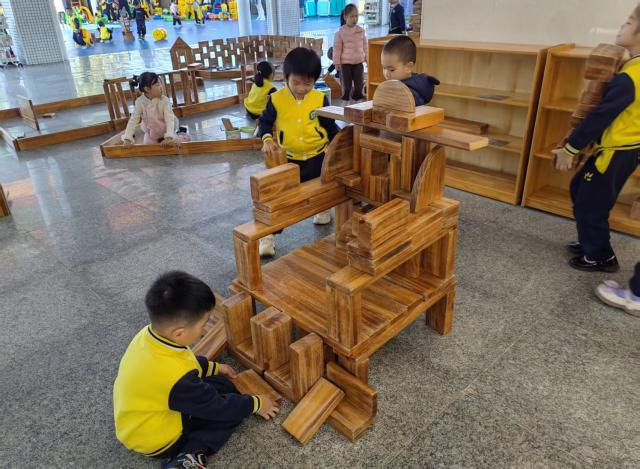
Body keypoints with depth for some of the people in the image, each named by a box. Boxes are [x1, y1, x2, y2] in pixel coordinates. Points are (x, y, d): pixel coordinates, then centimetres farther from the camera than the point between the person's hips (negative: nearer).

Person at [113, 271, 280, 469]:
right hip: (155, 439, -8)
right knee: (232, 411, -3)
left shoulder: (150, 333, -15)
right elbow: (217, 408, -21)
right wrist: (256, 405, -6)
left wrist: (214, 367, 14)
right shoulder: (177, 376, -37)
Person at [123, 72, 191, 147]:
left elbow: (170, 119, -33)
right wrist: (127, 138, -34)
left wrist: (169, 137, -50)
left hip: (166, 132, -2)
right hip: (151, 134, 2)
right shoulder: (140, 102, -20)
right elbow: (133, 120, -22)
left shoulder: (164, 100, -25)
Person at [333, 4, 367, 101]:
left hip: (359, 62, 3)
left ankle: (358, 97, 17)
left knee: (359, 83, 5)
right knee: (346, 84, 3)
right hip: (345, 62, -3)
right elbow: (337, 48, -6)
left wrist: (366, 58, 12)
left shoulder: (361, 31, 5)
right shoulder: (340, 32, -7)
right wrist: (337, 62, -8)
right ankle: (346, 99, 15)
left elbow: (365, 46, 13)